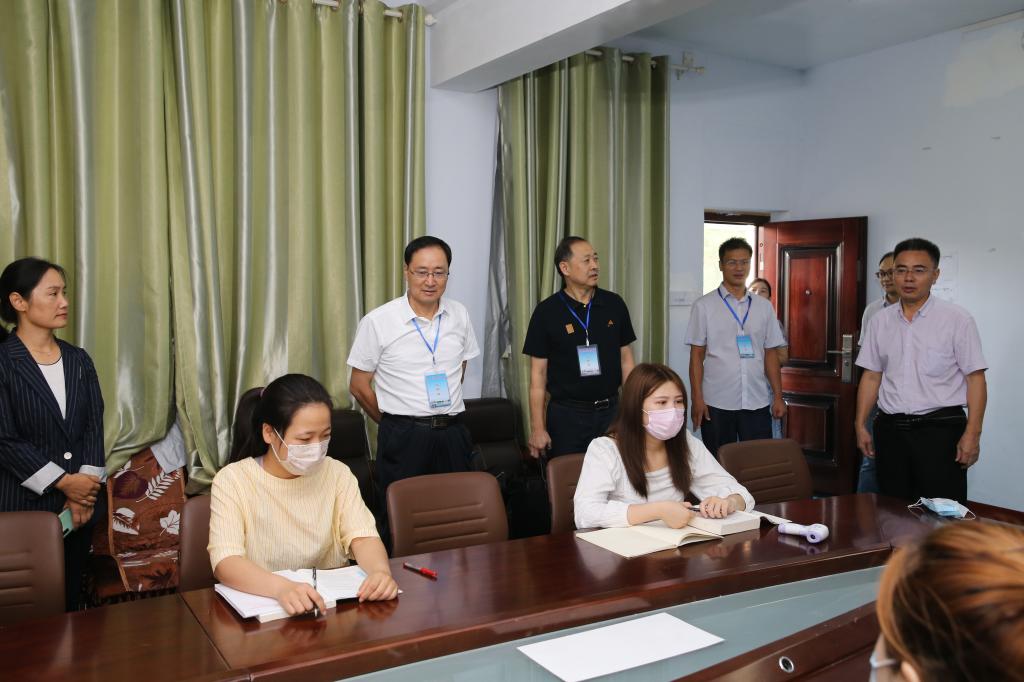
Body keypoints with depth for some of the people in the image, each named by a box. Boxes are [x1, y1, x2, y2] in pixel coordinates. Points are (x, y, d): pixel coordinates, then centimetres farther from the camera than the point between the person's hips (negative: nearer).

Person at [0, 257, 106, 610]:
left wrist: (85, 487, -7)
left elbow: (94, 426, 5)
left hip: (80, 502, 4)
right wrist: (64, 483, -13)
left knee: (70, 598, 11)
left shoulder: (78, 359, 9)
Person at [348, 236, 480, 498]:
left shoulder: (459, 315, 4)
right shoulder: (377, 322, -8)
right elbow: (359, 386, -1)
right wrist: (395, 422, 7)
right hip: (403, 438, -3)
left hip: (452, 434, 4)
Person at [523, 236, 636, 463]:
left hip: (610, 410, 3)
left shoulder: (614, 304, 3)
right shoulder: (547, 312, -6)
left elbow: (626, 359, 9)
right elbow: (538, 373, -5)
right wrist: (537, 428, -7)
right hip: (567, 414, -3)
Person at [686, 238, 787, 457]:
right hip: (717, 404, -2)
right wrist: (697, 399, -7)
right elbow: (697, 355, 0)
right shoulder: (704, 306, 1)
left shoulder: (763, 307, 10)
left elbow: (770, 354, 11)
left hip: (757, 403, 2)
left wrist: (778, 396, 5)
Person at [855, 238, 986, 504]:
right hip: (890, 429, 4)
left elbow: (975, 378, -6)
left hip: (941, 429, -4)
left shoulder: (957, 319, -3)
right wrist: (861, 426, 7)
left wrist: (972, 434, -12)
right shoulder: (880, 321, 9)